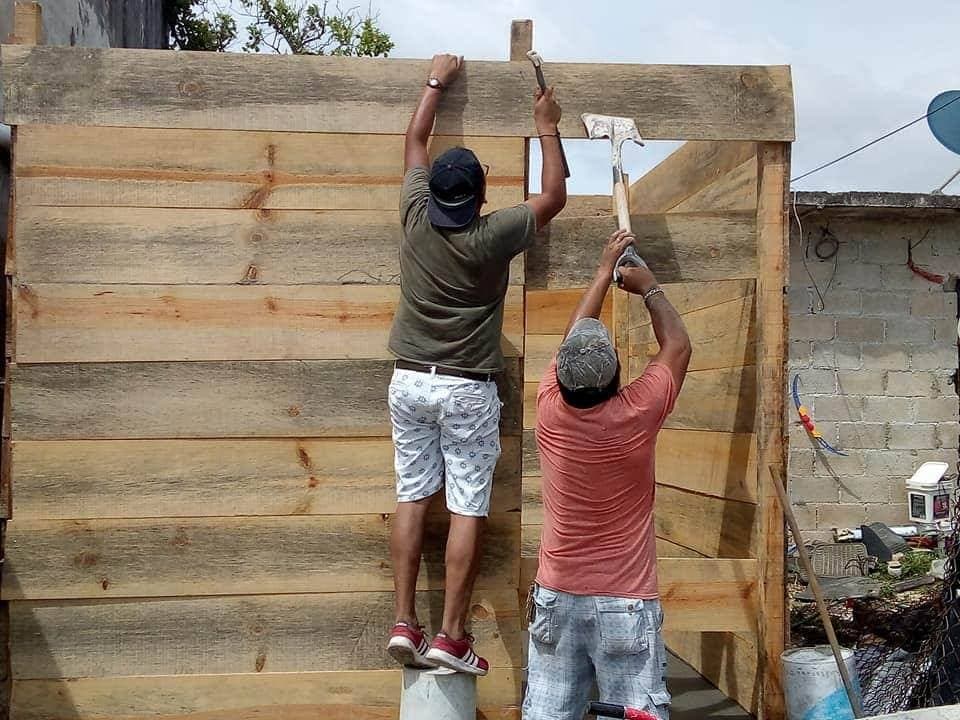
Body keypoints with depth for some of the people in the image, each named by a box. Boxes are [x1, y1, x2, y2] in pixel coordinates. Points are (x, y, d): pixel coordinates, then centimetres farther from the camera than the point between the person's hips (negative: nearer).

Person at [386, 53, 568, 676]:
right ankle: (452, 636, 0)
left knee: (412, 498, 8)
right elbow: (555, 196, 3)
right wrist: (547, 128, 13)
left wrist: (437, 83, 25)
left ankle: (405, 624, 9)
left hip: (410, 380, 5)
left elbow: (415, 143, 14)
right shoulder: (492, 236, -13)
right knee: (468, 510, -1)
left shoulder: (416, 218, -3)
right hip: (467, 389, -4)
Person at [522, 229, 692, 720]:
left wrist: (605, 270, 24)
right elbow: (677, 346, 4)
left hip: (555, 597, 3)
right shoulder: (635, 416, -14)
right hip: (625, 603, -3)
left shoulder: (550, 409, -7)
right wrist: (649, 287, 19)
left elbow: (573, 339, 12)